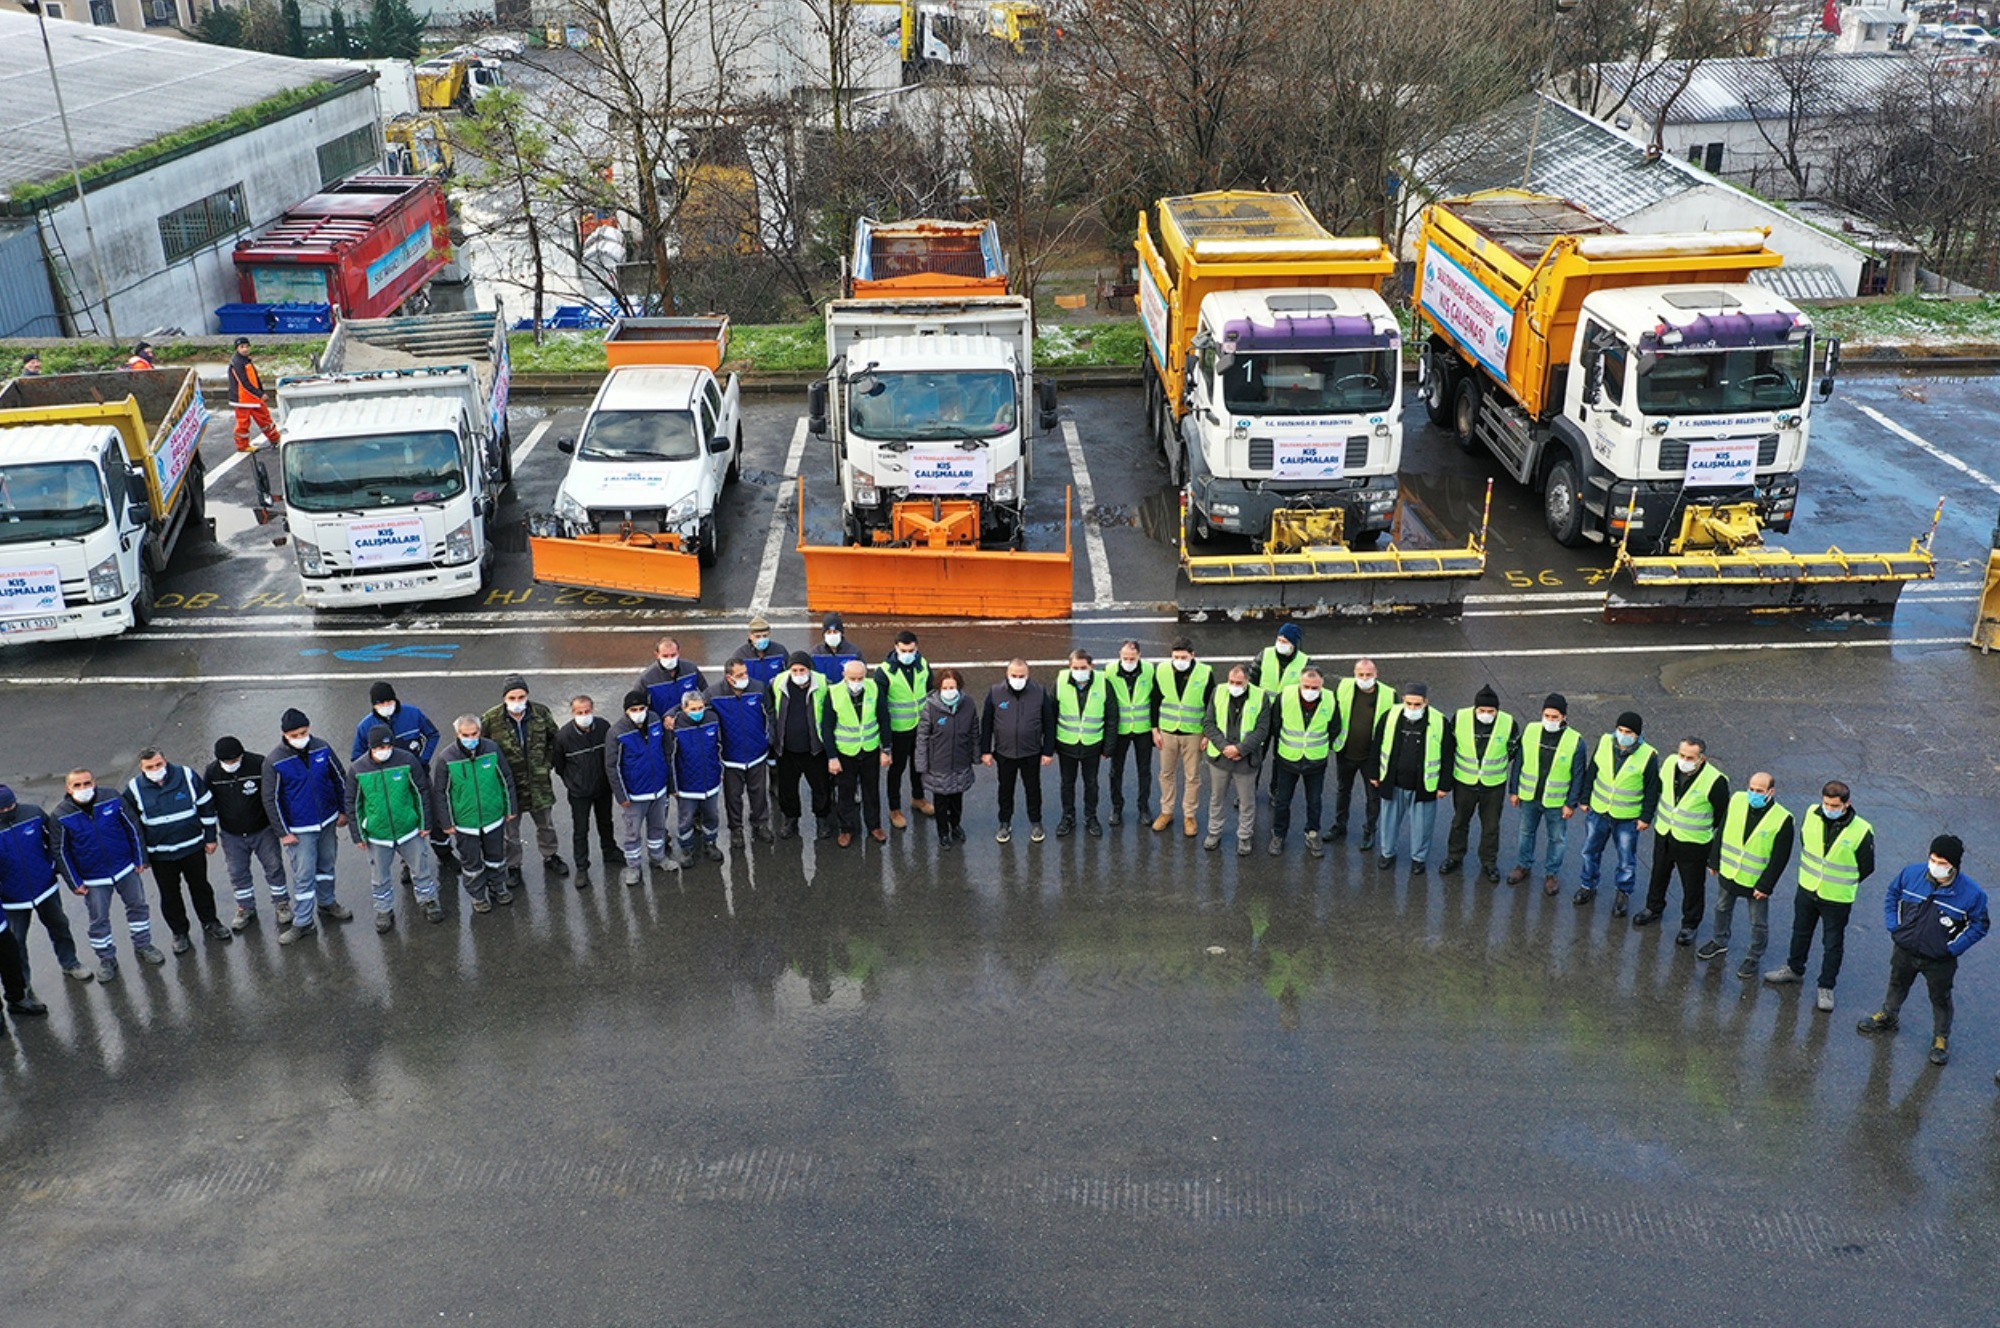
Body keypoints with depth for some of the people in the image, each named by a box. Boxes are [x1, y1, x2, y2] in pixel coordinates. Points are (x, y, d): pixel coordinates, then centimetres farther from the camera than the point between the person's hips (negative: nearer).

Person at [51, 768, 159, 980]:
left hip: (125, 868, 2)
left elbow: (132, 828, -1)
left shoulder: (112, 800, -11)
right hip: (93, 878, -2)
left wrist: (140, 858, 1)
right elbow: (61, 851, -6)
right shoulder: (60, 816, -14)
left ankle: (143, 945, 36)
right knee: (99, 919, 8)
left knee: (137, 906, 15)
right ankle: (106, 959, 26)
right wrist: (75, 882, -5)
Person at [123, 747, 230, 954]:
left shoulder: (187, 776, -10)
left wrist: (210, 837, 2)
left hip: (193, 847, 0)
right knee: (170, 895, 11)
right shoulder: (134, 789, -9)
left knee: (200, 886, 16)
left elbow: (206, 806, 0)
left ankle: (210, 923, 34)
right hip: (160, 854, 0)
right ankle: (179, 933, 28)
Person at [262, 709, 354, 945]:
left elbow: (340, 779, 4)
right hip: (299, 829, -4)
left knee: (326, 864, 20)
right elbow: (271, 800, -10)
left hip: (328, 821, 4)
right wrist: (283, 832, -9)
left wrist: (344, 811, 8)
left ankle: (326, 903, 42)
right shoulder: (274, 762, -17)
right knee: (303, 876, -1)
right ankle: (303, 922, 11)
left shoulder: (322, 748, -9)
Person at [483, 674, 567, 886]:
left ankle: (550, 857, 44)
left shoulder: (541, 713, -10)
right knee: (510, 829, 13)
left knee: (546, 824, 21)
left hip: (539, 782, 2)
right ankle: (513, 866, 33)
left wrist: (548, 764, 2)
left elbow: (553, 739, 8)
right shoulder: (491, 719, -18)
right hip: (508, 785, -2)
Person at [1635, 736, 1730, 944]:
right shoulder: (1669, 764, -13)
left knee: (1692, 886, 13)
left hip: (1693, 843, -5)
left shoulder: (1715, 781, -28)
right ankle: (1654, 908, 49)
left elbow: (1721, 815, -13)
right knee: (1658, 874, 25)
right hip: (1663, 834, 5)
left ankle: (1690, 924, 33)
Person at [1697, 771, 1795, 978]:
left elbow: (1780, 858, -18)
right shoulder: (1737, 800, -11)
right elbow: (1721, 831, 1)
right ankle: (1720, 942, 48)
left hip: (1756, 882, -4)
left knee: (1758, 923, 12)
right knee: (1722, 909, 25)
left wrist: (1766, 885, -16)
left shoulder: (1783, 820, -24)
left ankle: (1754, 959, 33)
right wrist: (1714, 860, 5)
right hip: (1728, 872, 4)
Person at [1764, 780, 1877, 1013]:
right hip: (1806, 889, 4)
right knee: (1800, 932, 24)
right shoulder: (1811, 815, -12)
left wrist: (1842, 883, 0)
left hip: (1837, 898, -4)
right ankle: (1795, 969, 46)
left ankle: (1826, 987, 27)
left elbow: (1866, 868, -9)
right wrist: (1813, 871, 10)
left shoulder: (1862, 831, -24)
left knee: (1833, 944, 11)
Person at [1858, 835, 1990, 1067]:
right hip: (1904, 950, 3)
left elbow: (1980, 925, -8)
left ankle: (1941, 1039, 39)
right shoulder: (1912, 873, -17)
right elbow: (1892, 894, 3)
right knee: (1897, 985, 27)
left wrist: (1954, 947, -13)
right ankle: (1887, 1017, 51)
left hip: (1940, 960, -3)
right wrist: (1894, 926, -5)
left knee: (1941, 999, 18)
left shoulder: (1971, 893, -23)